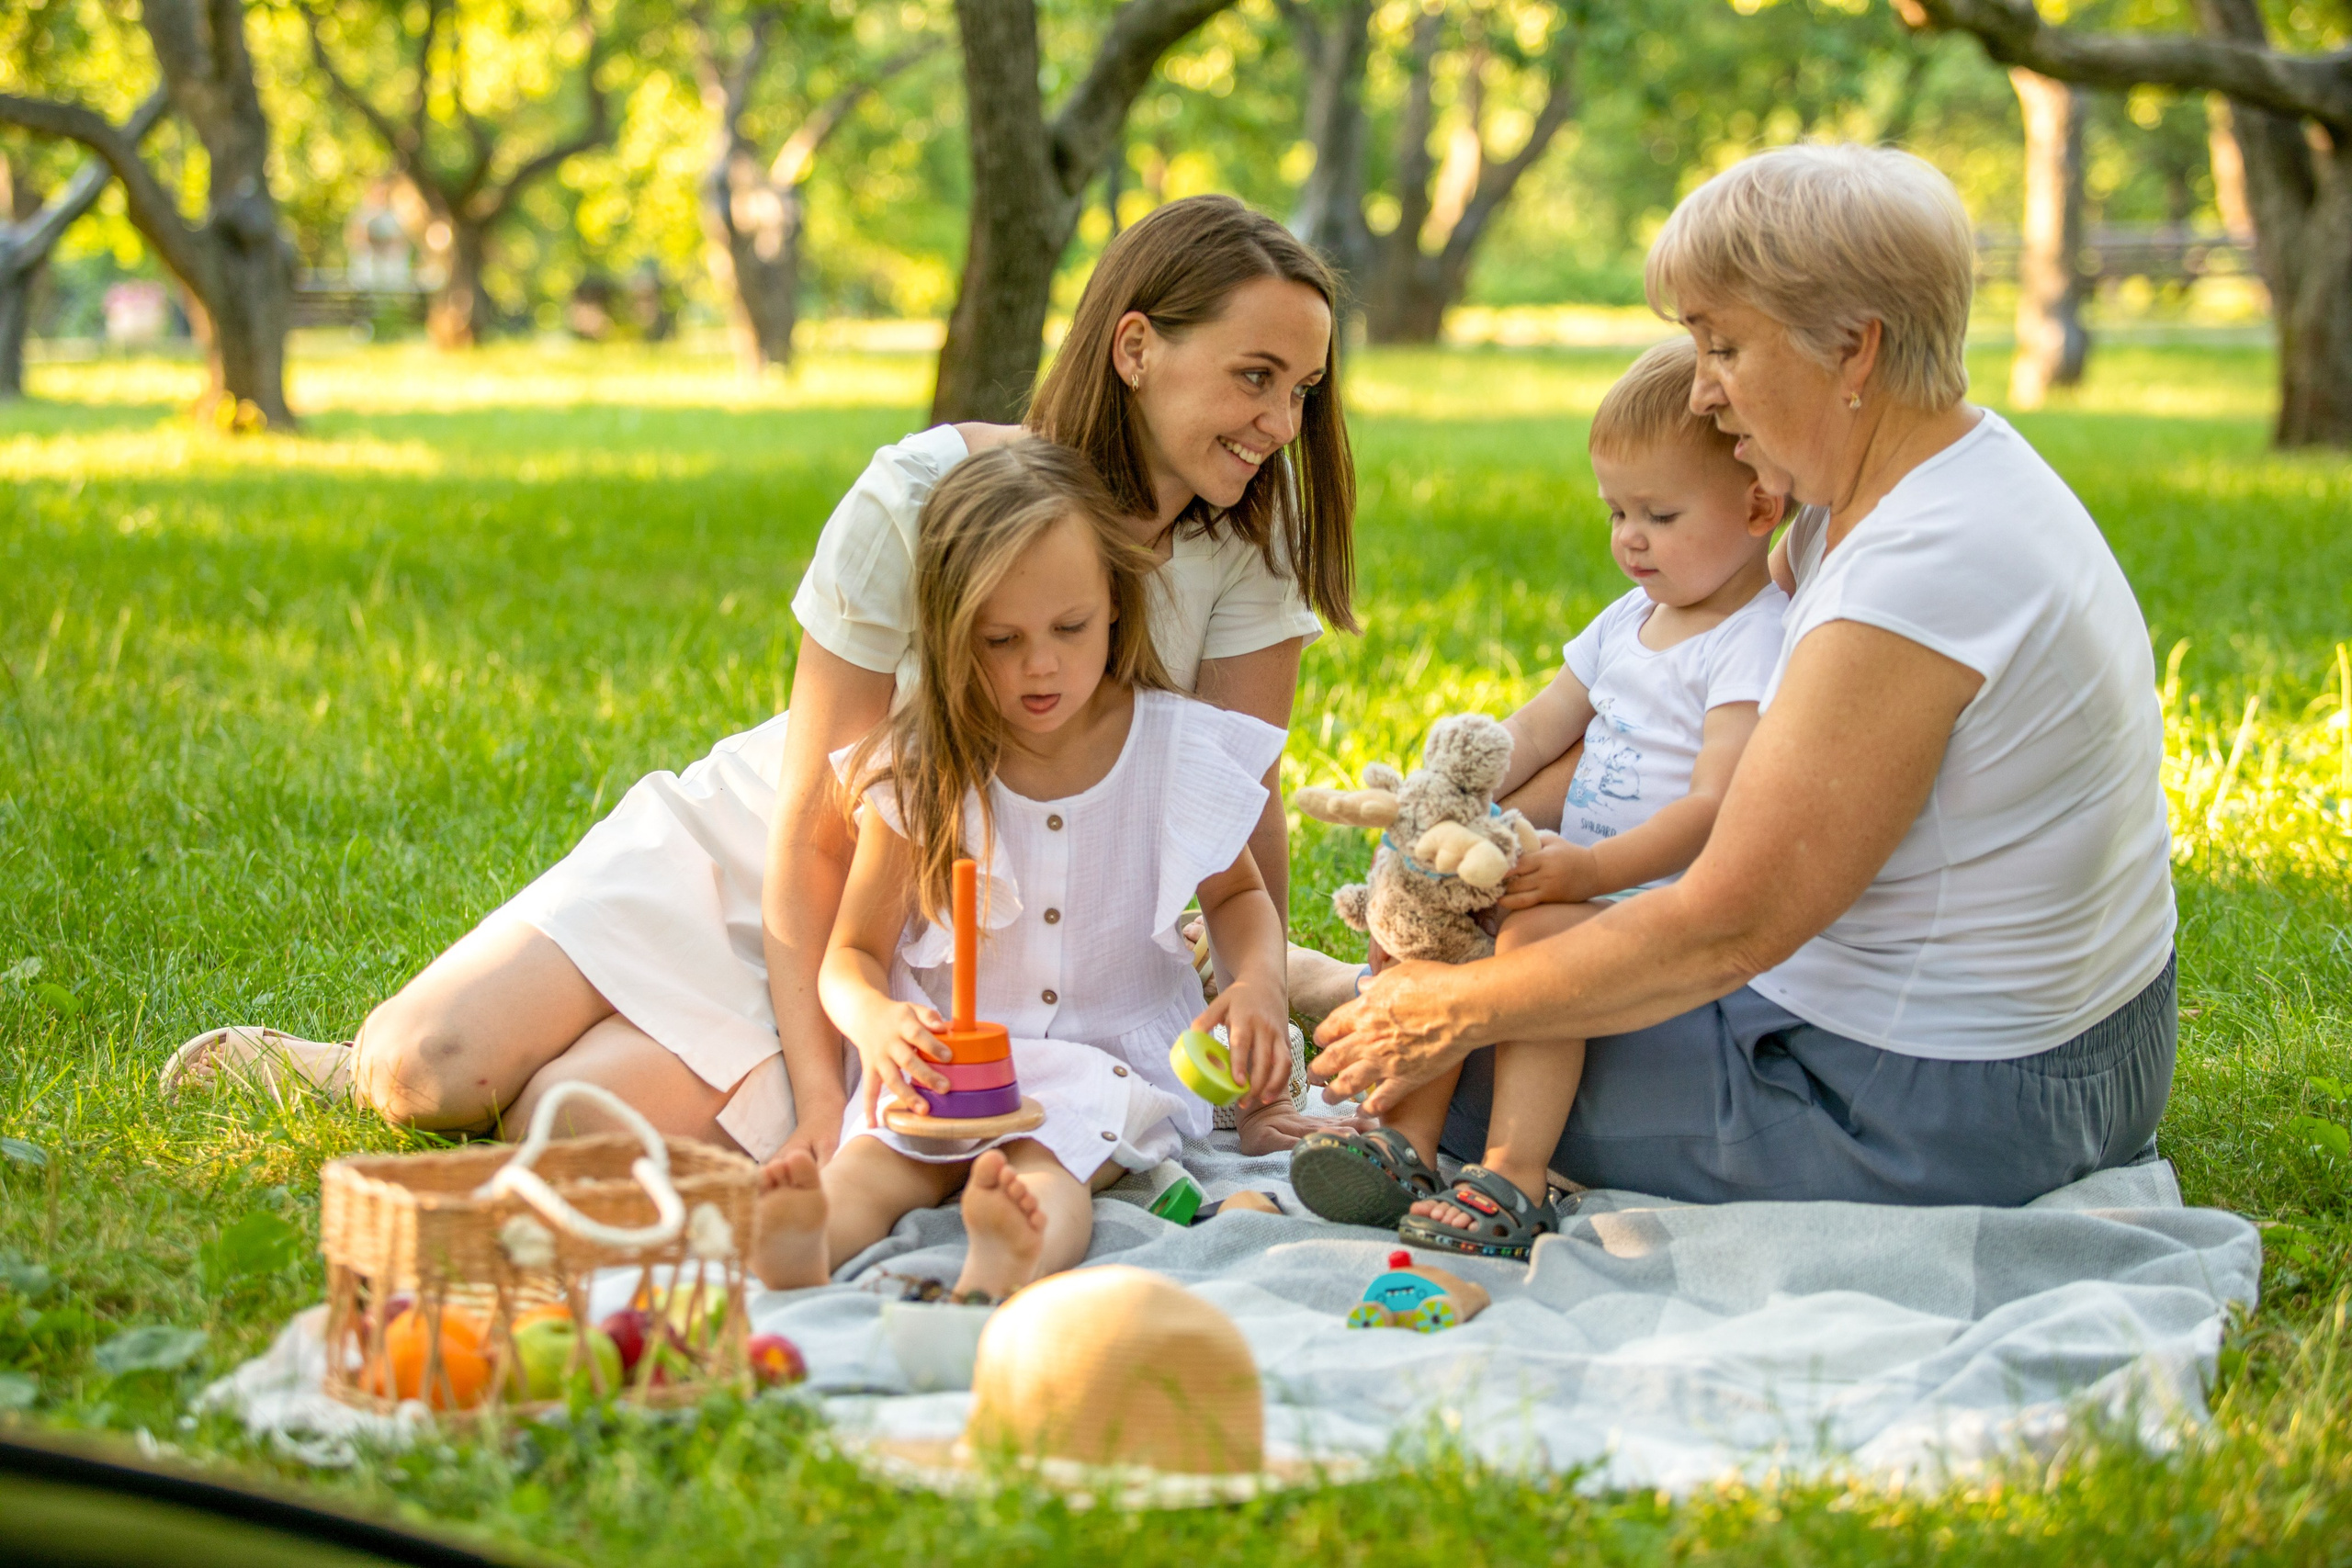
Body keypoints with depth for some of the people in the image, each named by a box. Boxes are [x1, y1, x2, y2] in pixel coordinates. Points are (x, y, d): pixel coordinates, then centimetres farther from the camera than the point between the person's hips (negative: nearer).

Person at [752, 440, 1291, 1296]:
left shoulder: (1179, 751, -3)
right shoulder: (920, 773, -5)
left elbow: (1236, 893, 16)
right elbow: (853, 951, -2)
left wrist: (1260, 980, -9)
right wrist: (876, 1017, -28)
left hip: (1113, 1056, -1)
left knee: (1047, 1164, -35)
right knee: (872, 1161, -32)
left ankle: (1011, 1260, -66)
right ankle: (798, 1244, -60)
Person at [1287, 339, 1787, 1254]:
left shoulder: (1762, 644, -12)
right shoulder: (1629, 622, 18)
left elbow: (1714, 808, -22)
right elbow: (1534, 732, 18)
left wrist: (1592, 869, -31)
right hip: (1581, 879, 9)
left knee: (1539, 935, -33)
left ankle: (1513, 1181, -33)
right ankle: (1406, 1140, -11)